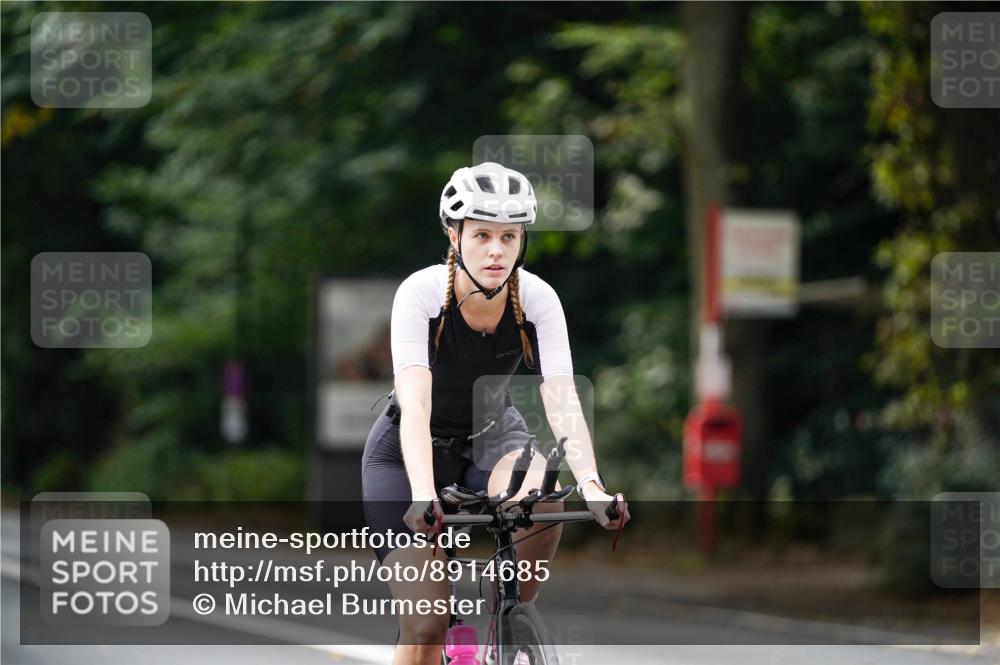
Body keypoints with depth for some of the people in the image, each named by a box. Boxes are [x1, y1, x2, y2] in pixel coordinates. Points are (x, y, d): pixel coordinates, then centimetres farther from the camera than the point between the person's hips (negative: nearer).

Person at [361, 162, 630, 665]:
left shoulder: (537, 299, -19)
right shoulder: (421, 293, -27)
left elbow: (561, 400, -29)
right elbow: (415, 404, -38)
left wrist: (591, 485, -46)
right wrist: (423, 496, -53)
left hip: (493, 435, 2)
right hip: (409, 451, -2)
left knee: (542, 503, -33)